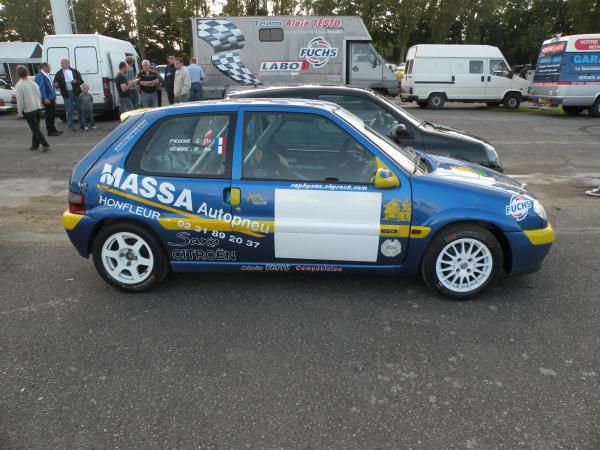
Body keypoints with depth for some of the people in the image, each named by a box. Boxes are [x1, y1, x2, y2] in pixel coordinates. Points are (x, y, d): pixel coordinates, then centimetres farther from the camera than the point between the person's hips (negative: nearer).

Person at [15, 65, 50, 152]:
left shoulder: (19, 85, -13)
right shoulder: (33, 83, 4)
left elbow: (20, 100, -13)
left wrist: (19, 112, -4)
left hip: (29, 111, -6)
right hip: (38, 109, 6)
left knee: (35, 129, -3)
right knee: (36, 128, 16)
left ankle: (45, 145, -14)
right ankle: (35, 145, 23)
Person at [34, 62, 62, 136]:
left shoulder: (47, 75, 17)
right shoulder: (40, 76, -13)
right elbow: (41, 87, -20)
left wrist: (54, 98, 20)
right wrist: (45, 98, -26)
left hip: (51, 99, 9)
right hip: (47, 99, -9)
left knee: (53, 115, 16)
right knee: (49, 115, -5)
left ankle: (53, 129, 26)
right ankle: (50, 131, 1)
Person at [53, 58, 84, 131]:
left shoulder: (75, 71, 6)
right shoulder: (59, 74, 4)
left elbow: (81, 81, 5)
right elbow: (56, 83, 5)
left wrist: (76, 81, -15)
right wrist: (56, 85, -17)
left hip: (76, 92, 1)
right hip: (67, 94, -1)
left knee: (80, 109, 8)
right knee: (69, 111, 0)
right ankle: (70, 126, 7)